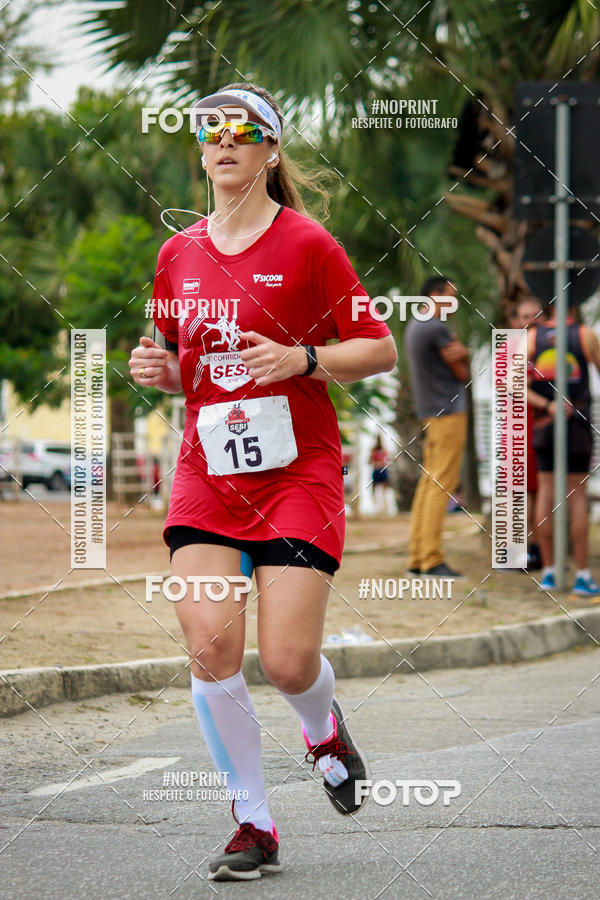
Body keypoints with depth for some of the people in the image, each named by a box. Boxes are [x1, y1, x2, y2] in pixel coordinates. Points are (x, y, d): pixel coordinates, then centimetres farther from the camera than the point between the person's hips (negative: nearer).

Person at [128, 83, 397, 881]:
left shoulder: (308, 245, -3)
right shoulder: (178, 255, 10)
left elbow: (380, 349, -1)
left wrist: (301, 359, -17)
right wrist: (157, 368, 0)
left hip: (297, 471, -3)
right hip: (207, 472, 4)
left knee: (288, 660, -10)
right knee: (209, 642, -14)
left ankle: (325, 728, 30)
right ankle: (253, 825, 0)